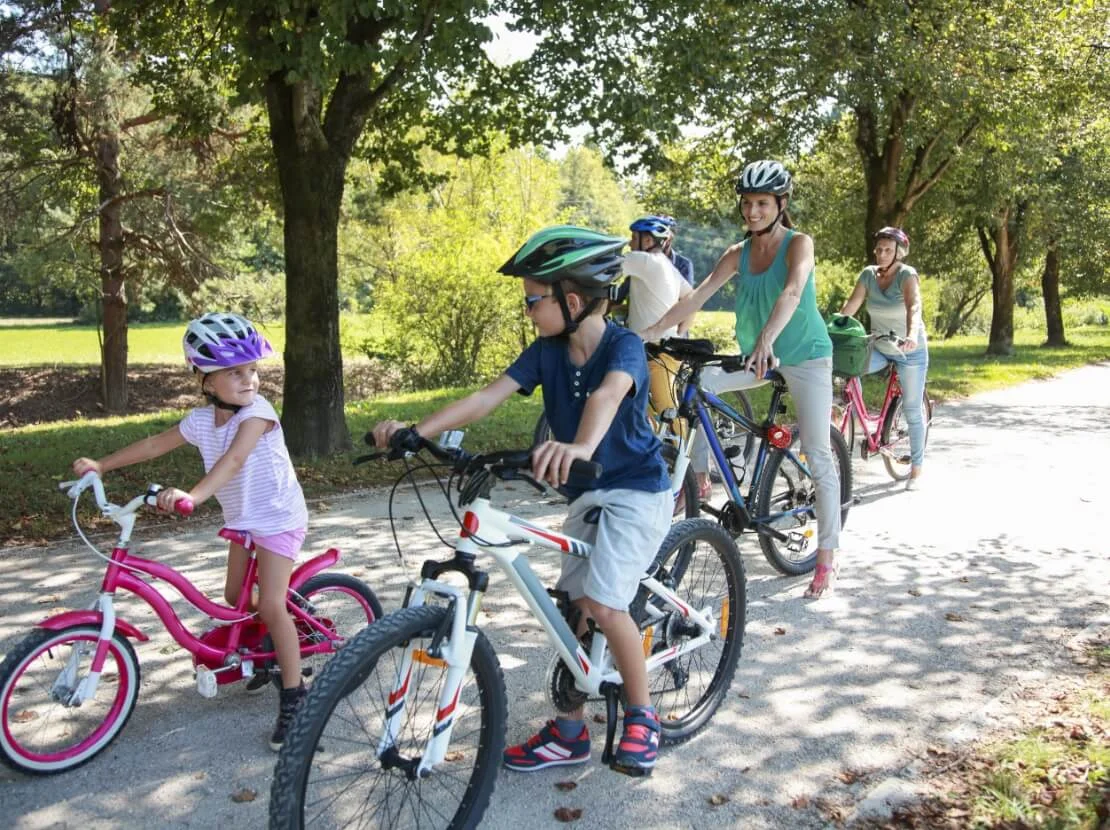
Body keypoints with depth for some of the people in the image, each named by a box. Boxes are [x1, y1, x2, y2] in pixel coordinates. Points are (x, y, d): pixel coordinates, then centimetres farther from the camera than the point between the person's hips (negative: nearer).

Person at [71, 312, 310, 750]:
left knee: (271, 605, -13)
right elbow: (154, 444, 11)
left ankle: (292, 695, -4)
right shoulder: (201, 419, -3)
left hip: (278, 518, -7)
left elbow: (233, 459, -40)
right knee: (234, 597, 14)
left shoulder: (257, 410, -24)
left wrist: (194, 494, -54)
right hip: (242, 519, 8)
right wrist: (101, 464, 11)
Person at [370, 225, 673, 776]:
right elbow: (488, 396, -13)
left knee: (603, 602, -19)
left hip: (638, 489, -7)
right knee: (573, 607, 8)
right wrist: (419, 429, -27)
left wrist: (581, 446, -64)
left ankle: (641, 717, 4)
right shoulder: (547, 352, -3)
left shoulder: (623, 346, -20)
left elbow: (608, 393, -43)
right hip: (586, 493, 7)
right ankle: (569, 733, 22)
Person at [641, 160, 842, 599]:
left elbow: (792, 292, -31)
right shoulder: (738, 254, 1)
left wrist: (767, 339, -49)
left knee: (817, 456, -7)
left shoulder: (799, 243, -12)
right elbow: (697, 297, -8)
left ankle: (826, 558, 1)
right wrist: (651, 331, -20)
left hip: (805, 355, -5)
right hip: (756, 356, 5)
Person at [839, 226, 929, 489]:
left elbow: (914, 307, -36)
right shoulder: (869, 274, -6)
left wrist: (912, 334, -55)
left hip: (910, 352, -4)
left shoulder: (907, 275, -19)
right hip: (879, 348, 4)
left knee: (912, 410, 0)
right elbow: (851, 306, -10)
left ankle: (916, 468, 12)